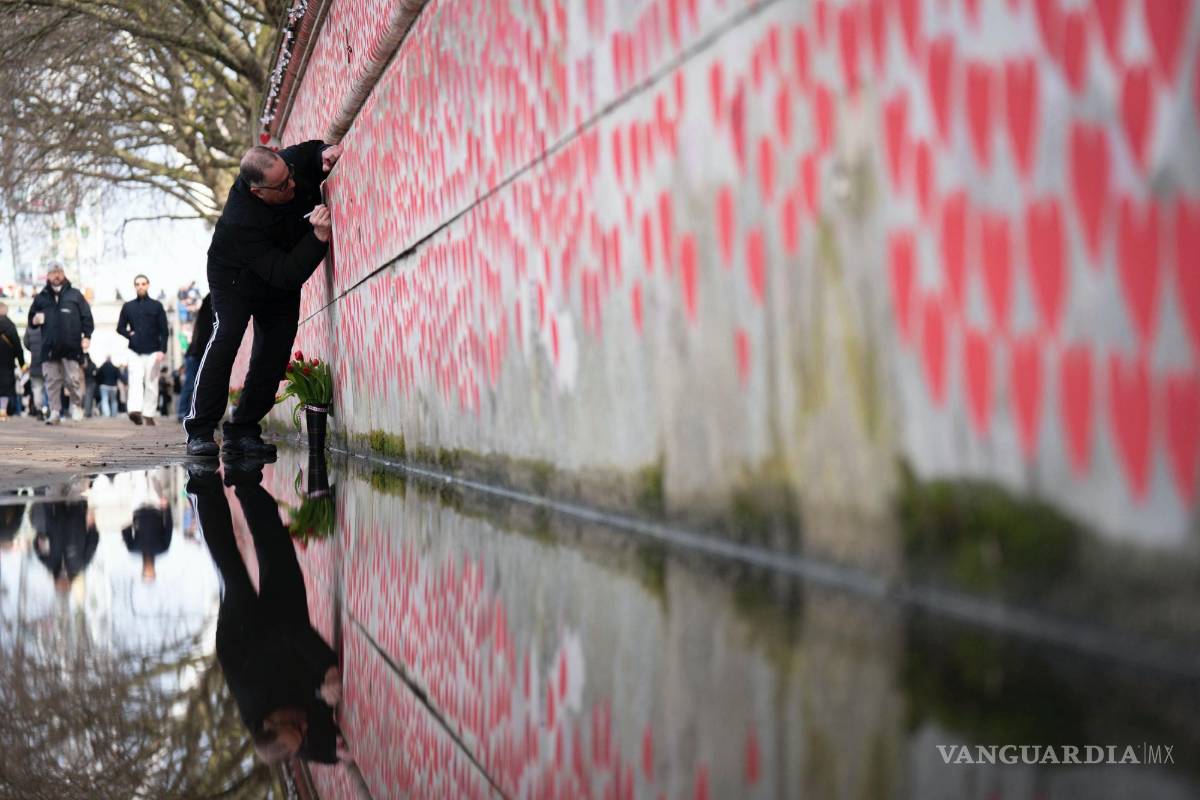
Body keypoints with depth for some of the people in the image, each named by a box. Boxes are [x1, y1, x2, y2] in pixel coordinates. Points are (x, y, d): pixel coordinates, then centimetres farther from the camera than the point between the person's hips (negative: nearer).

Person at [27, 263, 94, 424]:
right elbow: (31, 319, 20)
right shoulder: (41, 297, 15)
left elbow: (86, 317, 7)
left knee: (74, 379, -5)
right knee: (52, 381, 0)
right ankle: (55, 412, 5)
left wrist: (86, 336, -6)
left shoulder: (75, 295, 9)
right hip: (50, 347, 2)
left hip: (71, 347, -2)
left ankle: (77, 406, 16)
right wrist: (35, 320, -4)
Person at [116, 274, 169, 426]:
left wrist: (162, 350, -9)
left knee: (151, 384, -1)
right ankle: (135, 411, -29)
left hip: (152, 351, -1)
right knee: (135, 381, -15)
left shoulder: (156, 306, 6)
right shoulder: (128, 306, 11)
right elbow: (120, 327, 17)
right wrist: (130, 334, -4)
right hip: (135, 351, 1)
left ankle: (149, 415, 3)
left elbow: (164, 331, 2)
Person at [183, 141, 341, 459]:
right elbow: (287, 275, -43)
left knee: (275, 350, -3)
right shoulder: (240, 222, -42)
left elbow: (313, 149, -1)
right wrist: (320, 236, -55)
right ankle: (199, 431, -21)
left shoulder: (291, 161, -26)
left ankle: (242, 430, 3)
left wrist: (325, 153, -27)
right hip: (236, 277, -6)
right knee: (226, 337, -24)